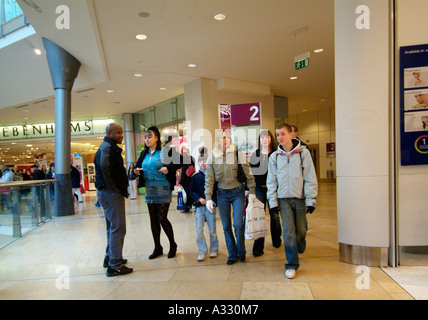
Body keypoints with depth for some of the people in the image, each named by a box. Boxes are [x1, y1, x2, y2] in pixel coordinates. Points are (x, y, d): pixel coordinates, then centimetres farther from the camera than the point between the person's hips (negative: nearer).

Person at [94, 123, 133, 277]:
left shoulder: (106, 147, 18)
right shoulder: (108, 147, -15)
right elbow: (104, 166, -32)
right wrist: (112, 186, -23)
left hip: (106, 192, 11)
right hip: (111, 193, -11)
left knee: (112, 227, 21)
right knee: (118, 228, -6)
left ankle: (110, 258, 34)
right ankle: (115, 266, 1)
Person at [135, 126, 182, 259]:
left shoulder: (165, 151, -6)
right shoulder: (144, 154, 12)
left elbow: (180, 162, -7)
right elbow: (139, 166, 20)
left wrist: (168, 168, -19)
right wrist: (136, 171, -2)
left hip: (163, 188, -6)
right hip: (149, 189, 6)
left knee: (162, 218, -5)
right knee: (153, 220, 10)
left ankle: (173, 245, 17)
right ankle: (157, 248, 23)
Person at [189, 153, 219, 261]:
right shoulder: (195, 176, 3)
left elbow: (218, 190, 1)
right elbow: (191, 190, 4)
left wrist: (213, 201, -12)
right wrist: (199, 198, -10)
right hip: (199, 207, 2)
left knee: (212, 230, 8)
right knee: (199, 230, -1)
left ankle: (214, 250, 25)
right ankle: (202, 251, 12)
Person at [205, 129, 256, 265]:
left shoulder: (238, 154, -7)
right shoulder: (212, 157, -1)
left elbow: (248, 174, -1)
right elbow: (209, 179, 1)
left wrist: (251, 192, -2)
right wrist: (208, 198, -4)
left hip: (238, 192, -2)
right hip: (222, 194, 2)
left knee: (238, 224, -6)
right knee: (226, 226, 6)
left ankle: (241, 252, 18)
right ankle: (232, 255, 21)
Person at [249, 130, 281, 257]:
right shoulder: (255, 155, 7)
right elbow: (250, 172, 8)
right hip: (259, 188, 1)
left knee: (274, 215, 9)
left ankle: (276, 240, 32)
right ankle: (258, 247, 3)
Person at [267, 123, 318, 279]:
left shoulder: (303, 153, -2)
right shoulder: (274, 156, 4)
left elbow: (310, 178, -3)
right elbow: (271, 181, 6)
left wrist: (311, 200, -8)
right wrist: (273, 202, 0)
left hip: (300, 198, 0)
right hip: (284, 198, 1)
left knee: (301, 229, 10)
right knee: (288, 231, -4)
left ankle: (300, 249, 42)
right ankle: (292, 264, 8)